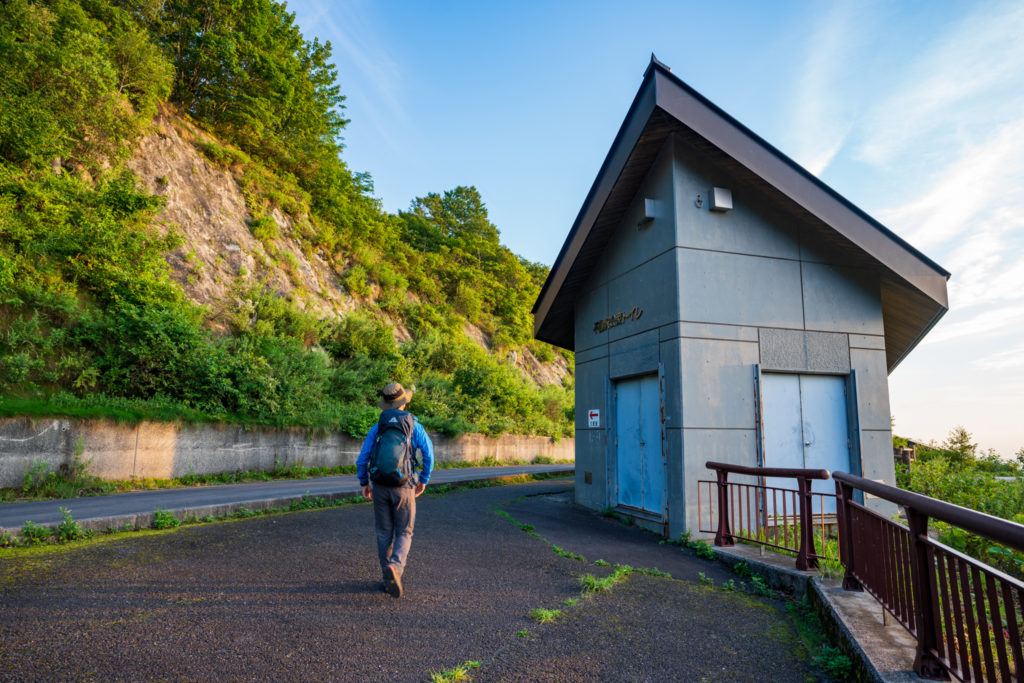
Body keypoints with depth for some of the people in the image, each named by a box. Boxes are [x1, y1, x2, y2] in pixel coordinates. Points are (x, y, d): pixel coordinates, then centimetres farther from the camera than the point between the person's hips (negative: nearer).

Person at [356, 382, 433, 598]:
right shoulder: (414, 426, -2)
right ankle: (395, 567, -17)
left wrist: (364, 483, 13)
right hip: (403, 488, -2)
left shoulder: (376, 428, 3)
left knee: (384, 534, 13)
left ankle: (389, 579, 19)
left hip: (380, 487, 2)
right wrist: (423, 480, 6)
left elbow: (362, 459, 1)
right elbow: (429, 455, -8)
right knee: (404, 533, 9)